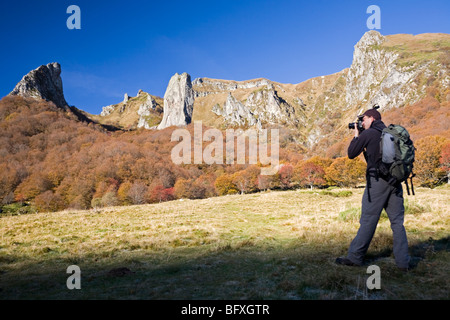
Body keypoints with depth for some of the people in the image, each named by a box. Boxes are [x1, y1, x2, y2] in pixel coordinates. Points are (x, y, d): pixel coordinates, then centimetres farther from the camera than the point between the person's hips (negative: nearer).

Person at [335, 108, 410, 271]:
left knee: (368, 220, -1)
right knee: (397, 222, 7)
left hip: (377, 180, -6)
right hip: (395, 181, 6)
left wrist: (356, 136, 15)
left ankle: (355, 257, 7)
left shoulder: (368, 134, -3)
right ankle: (403, 262, 9)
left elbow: (351, 154, 3)